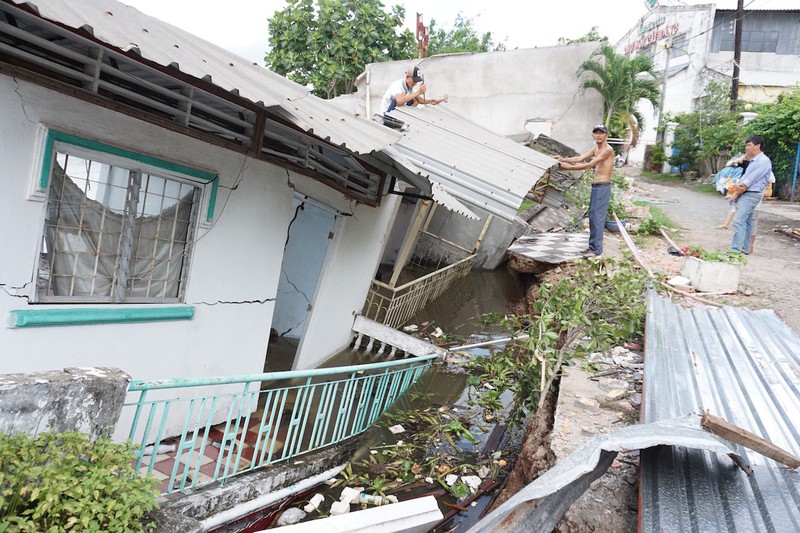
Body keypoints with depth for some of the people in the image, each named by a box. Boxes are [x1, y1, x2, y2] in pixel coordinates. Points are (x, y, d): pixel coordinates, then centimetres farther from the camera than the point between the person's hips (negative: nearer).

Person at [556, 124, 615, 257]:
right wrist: (563, 159, -2)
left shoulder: (608, 150, -15)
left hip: (603, 187, -9)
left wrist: (568, 167, -19)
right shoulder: (596, 148, 14)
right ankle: (592, 245, 20)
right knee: (592, 216, 12)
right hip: (595, 186, 9)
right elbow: (580, 158, 11)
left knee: (597, 217, -8)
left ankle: (596, 249, -4)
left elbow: (588, 165, -19)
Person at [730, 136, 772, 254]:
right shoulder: (753, 161, 16)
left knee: (739, 221, -16)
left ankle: (736, 250, -19)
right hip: (745, 194, 10)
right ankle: (745, 248, 22)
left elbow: (749, 181, -17)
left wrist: (737, 194, -9)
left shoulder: (763, 161, -15)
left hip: (751, 195, -10)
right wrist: (737, 188, -8)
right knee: (746, 222, 14)